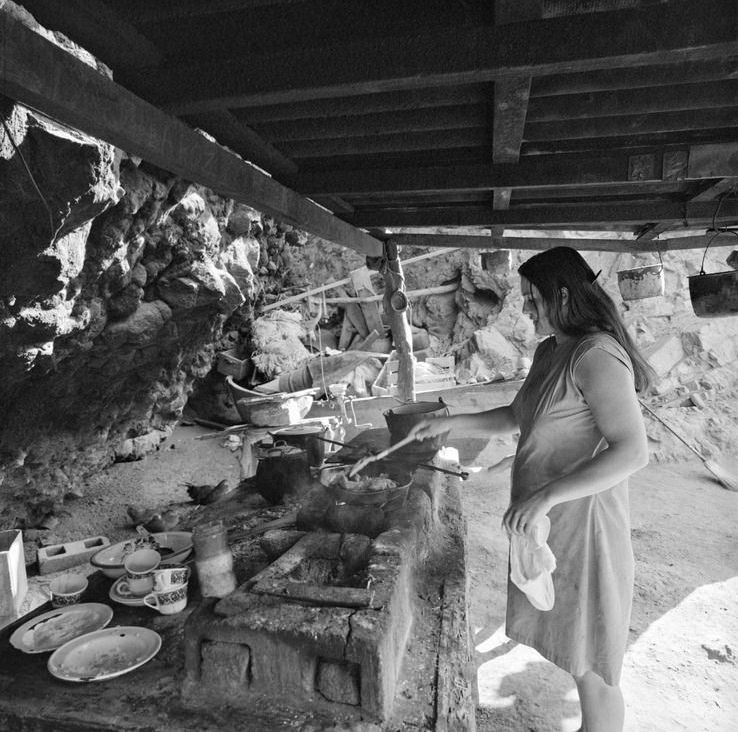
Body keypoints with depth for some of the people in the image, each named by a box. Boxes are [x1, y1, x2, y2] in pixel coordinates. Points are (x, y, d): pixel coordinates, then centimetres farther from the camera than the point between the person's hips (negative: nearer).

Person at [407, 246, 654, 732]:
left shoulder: (596, 355, -21)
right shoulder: (550, 351, 7)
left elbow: (633, 451, -26)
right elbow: (517, 417, 17)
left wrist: (546, 496, -29)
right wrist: (451, 423, 9)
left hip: (581, 526, -8)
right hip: (545, 525, 8)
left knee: (590, 665, 10)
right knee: (576, 652, 24)